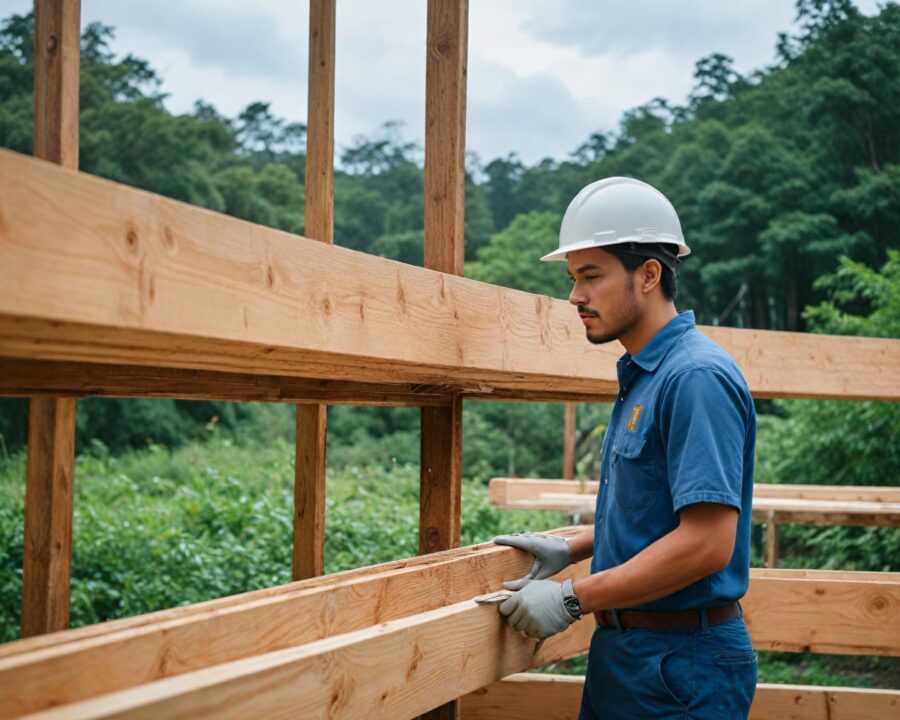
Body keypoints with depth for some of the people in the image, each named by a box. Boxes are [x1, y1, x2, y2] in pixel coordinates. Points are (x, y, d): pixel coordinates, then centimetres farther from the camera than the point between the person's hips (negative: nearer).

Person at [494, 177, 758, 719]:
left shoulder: (698, 377, -19)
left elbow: (707, 541, -26)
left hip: (683, 667, -9)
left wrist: (573, 599, -21)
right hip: (623, 653, 9)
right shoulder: (642, 375, 12)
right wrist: (573, 549, 12)